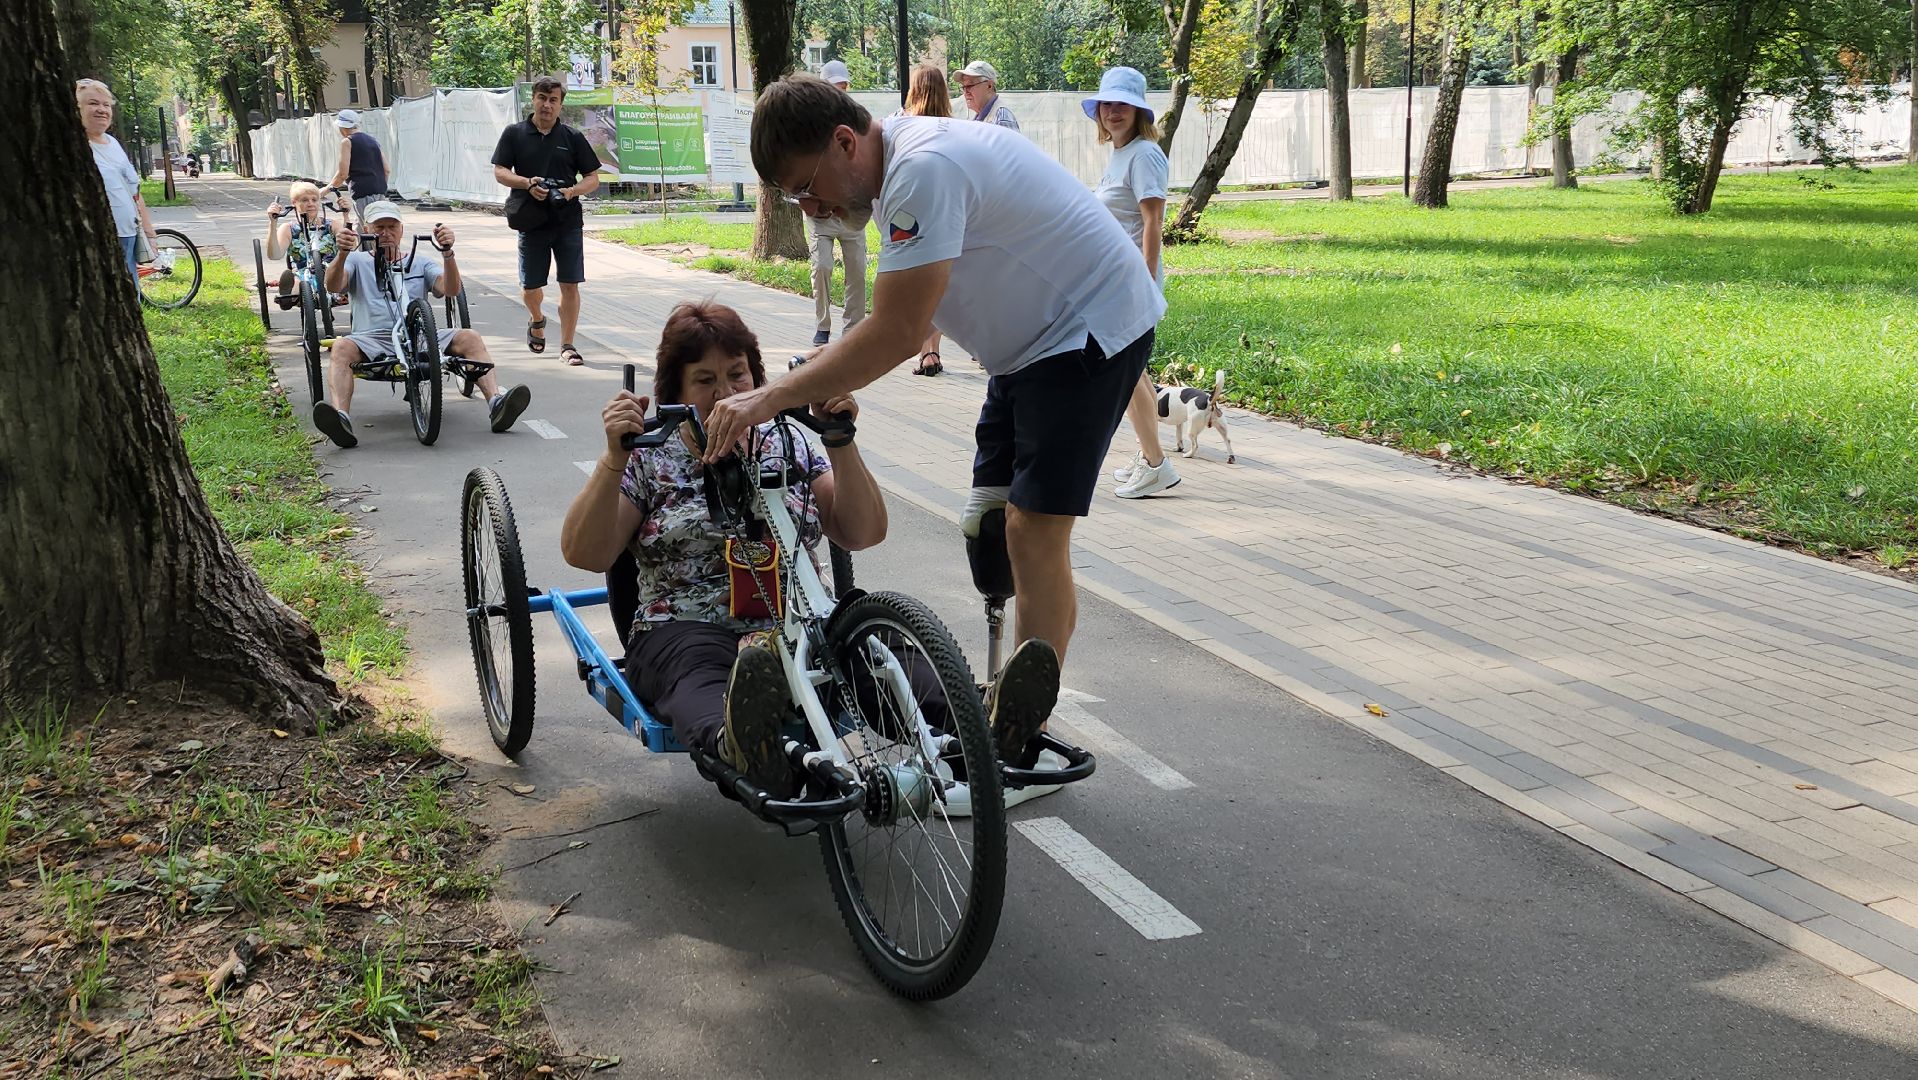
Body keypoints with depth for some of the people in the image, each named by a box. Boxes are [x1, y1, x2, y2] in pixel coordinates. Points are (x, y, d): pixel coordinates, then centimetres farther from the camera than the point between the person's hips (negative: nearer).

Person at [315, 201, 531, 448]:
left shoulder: (421, 263, 24)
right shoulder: (358, 262, 20)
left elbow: (450, 289, 4)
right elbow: (333, 286, -2)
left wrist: (447, 252, -15)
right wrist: (342, 254, -23)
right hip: (373, 339, -1)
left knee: (470, 337, -23)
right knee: (341, 347, -33)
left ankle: (496, 403, -39)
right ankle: (340, 417, -54)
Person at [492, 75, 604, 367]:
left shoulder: (573, 137, 5)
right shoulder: (514, 134, 5)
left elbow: (593, 179, 5)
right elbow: (500, 172, 2)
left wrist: (571, 191, -14)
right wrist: (528, 184, -15)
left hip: (569, 222, 0)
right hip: (532, 221, 0)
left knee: (570, 285, -5)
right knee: (530, 288, 7)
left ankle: (567, 345, 4)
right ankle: (537, 320, 40)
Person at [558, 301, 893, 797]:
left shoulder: (791, 447, 17)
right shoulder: (648, 459, 11)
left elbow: (863, 533, 7)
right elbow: (584, 554, -1)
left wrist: (841, 444, -7)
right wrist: (614, 458, -14)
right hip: (685, 630, -3)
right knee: (702, 677, -41)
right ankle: (740, 743, -72)